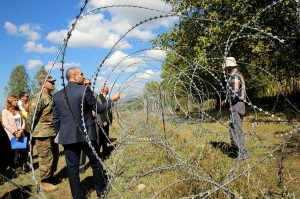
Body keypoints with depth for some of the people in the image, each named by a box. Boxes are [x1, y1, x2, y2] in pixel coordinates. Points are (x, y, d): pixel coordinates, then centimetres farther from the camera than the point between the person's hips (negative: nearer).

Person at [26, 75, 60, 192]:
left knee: (55, 155, 17)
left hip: (52, 133, 9)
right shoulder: (39, 97, -16)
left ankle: (51, 177, 33)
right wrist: (34, 130, -9)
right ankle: (44, 182, 13)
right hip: (43, 134, -9)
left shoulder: (50, 96, 14)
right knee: (46, 158, -2)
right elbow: (31, 117, -19)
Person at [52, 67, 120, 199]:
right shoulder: (85, 90, -9)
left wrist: (60, 135, 18)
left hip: (68, 137, 4)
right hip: (86, 134, -3)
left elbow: (56, 119, 8)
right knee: (96, 164, 15)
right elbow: (98, 108, -3)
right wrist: (112, 100, 10)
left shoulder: (57, 95, 6)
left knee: (72, 168, 9)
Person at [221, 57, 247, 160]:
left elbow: (234, 94, -24)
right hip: (237, 105, 11)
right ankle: (234, 150, 30)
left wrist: (226, 102, -10)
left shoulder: (235, 76, -16)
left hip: (235, 106, -11)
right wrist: (227, 101, 16)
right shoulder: (238, 75, 16)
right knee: (233, 128, 18)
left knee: (237, 130, -6)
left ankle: (242, 154, 0)